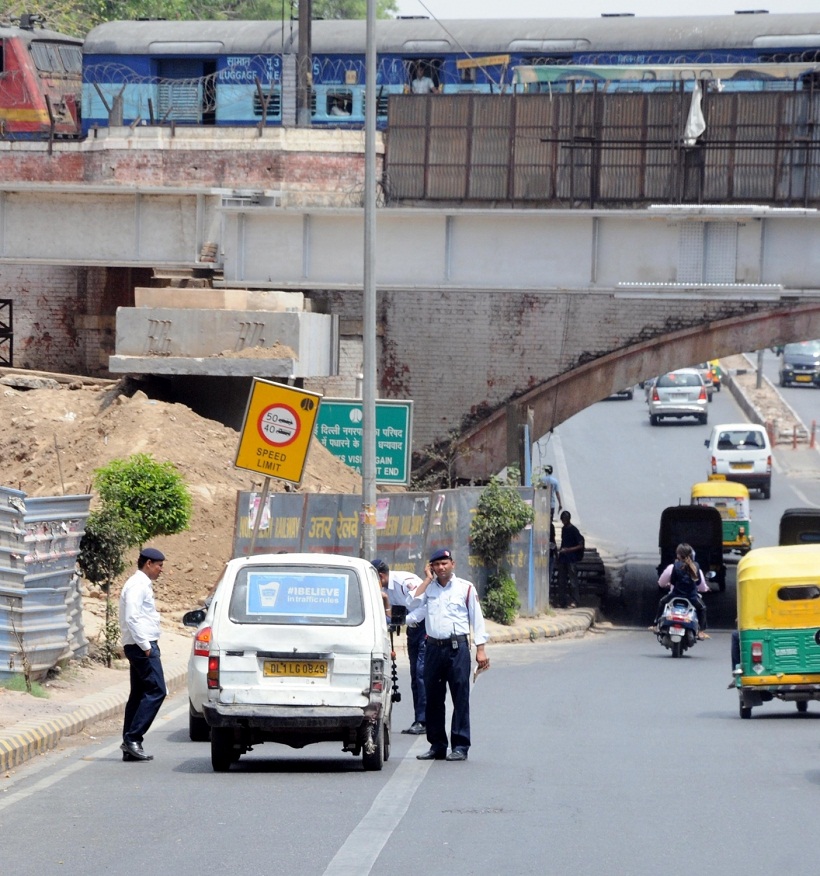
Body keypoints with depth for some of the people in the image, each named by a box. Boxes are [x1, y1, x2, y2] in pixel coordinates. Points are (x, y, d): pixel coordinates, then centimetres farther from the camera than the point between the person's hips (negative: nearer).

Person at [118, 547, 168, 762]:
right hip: (142, 645, -11)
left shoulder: (142, 585, 21)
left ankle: (130, 747, 8)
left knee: (138, 695, 9)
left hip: (142, 646, 11)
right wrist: (145, 645, -20)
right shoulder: (137, 586, -11)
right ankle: (133, 738, -17)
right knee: (156, 691, -14)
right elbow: (131, 617, -20)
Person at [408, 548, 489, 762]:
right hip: (434, 647, 4)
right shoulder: (428, 588, 12)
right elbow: (413, 604, -5)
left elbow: (477, 619, 4)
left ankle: (460, 746, -2)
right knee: (433, 698, 7)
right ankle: (437, 746, 15)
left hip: (457, 647, -4)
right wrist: (428, 579, 0)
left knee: (460, 697, -4)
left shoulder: (466, 588, 3)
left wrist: (481, 649, -2)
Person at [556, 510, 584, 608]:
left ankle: (574, 601, -4)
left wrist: (567, 550, -18)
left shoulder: (573, 530, -9)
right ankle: (561, 602, 12)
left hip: (572, 559, -7)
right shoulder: (563, 529, 12)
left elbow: (580, 545, -12)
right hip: (562, 558, 7)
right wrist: (560, 549, 9)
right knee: (561, 581, 7)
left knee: (572, 581, -7)